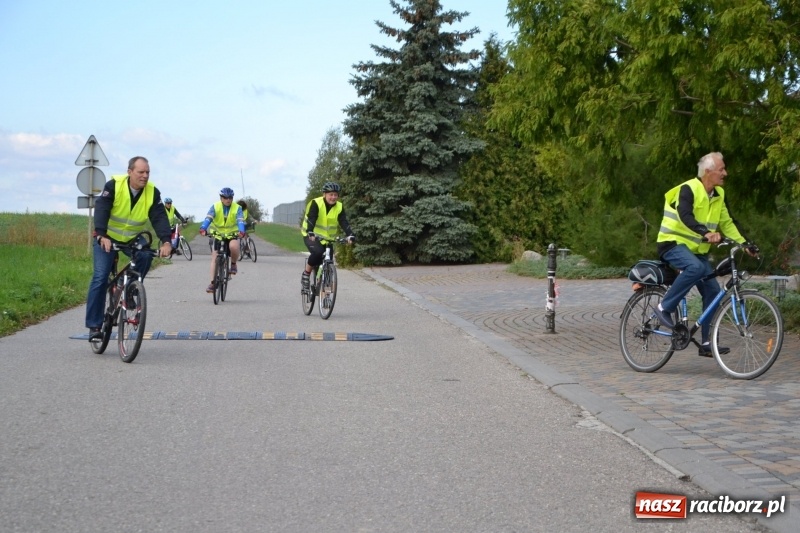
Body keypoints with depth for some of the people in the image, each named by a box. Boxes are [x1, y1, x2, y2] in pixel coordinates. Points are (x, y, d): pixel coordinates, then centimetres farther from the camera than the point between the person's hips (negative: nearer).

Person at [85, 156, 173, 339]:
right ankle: (94, 325, -6)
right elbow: (101, 209, -31)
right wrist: (102, 235, -47)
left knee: (146, 255, -27)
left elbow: (159, 217, -22)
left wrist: (166, 241, -39)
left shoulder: (152, 192, -14)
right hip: (107, 238, -3)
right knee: (100, 277, -12)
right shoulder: (114, 185, -21)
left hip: (133, 239, 3)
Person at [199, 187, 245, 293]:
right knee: (214, 258, -6)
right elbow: (208, 218, -23)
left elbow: (240, 221, -25)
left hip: (232, 234, -1)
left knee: (233, 246, -34)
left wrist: (241, 231, -45)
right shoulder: (215, 207, -10)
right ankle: (213, 283, -2)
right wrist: (203, 228, -43)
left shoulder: (237, 208, -11)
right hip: (218, 234, 1)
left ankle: (233, 264, -5)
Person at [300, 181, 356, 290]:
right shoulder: (315, 203, -17)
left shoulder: (339, 207, -6)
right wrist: (310, 232, -47)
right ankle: (306, 274, -10)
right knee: (318, 252, -31)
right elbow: (311, 219, -29)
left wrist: (350, 235, -35)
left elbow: (344, 223, -17)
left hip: (327, 238, 4)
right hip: (311, 236, -4)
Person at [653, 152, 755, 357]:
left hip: (697, 250, 8)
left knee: (713, 290, -3)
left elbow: (727, 223, 13)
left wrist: (744, 244, 1)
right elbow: (685, 217, -33)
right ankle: (664, 308, -23)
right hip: (673, 243, -8)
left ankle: (707, 343, 4)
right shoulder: (688, 189, -16)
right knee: (695, 267, -37)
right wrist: (706, 233, -48)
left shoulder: (719, 194, 8)